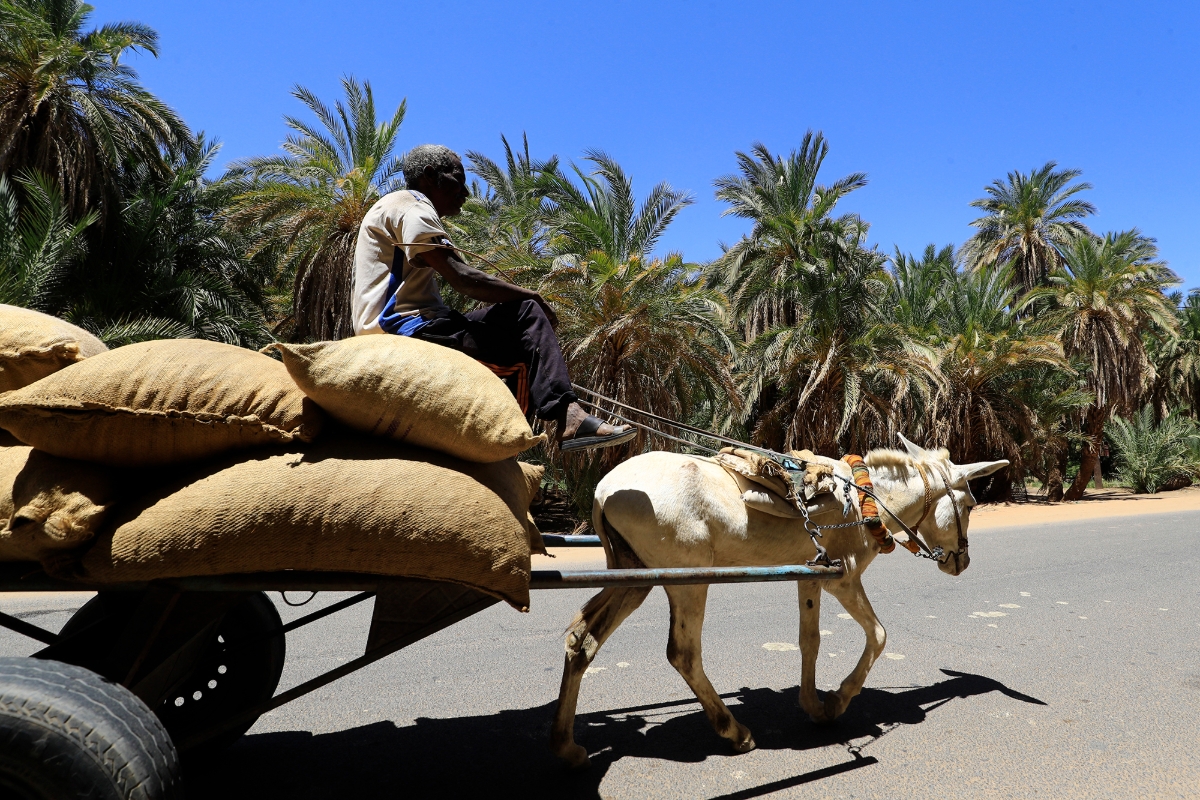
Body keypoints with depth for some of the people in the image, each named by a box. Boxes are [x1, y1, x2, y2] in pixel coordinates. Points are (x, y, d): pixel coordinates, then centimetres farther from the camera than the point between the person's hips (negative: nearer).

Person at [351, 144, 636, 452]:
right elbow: (461, 278, -18)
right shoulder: (411, 206, -5)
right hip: (404, 327, -10)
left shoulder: (398, 208, 28)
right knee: (526, 312, -18)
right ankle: (570, 418, -28)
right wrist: (531, 296, -8)